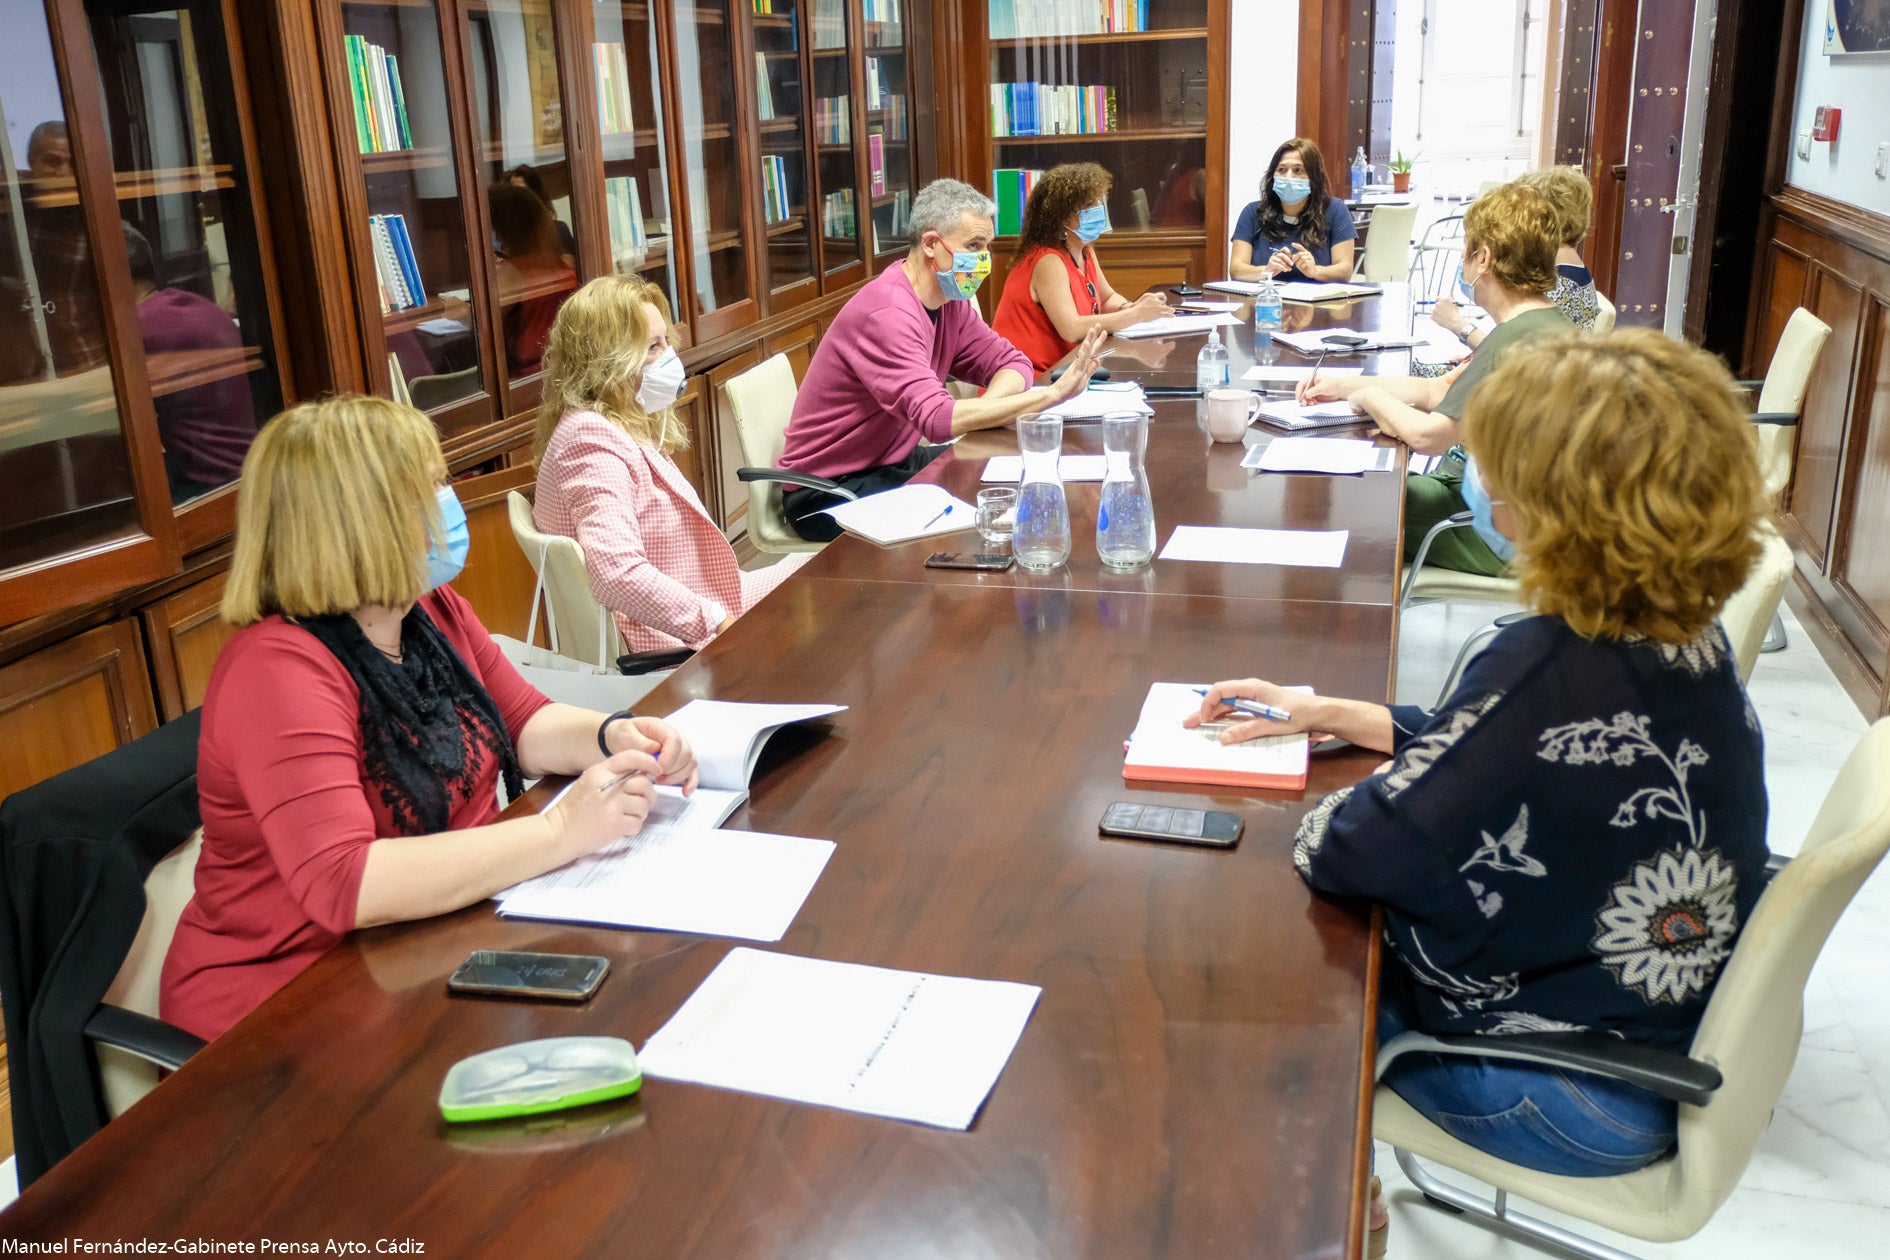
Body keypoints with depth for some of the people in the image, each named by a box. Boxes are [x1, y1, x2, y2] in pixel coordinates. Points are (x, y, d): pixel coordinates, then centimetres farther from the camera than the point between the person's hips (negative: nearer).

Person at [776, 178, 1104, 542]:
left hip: (895, 461, 9)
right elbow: (937, 419, -38)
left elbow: (1011, 362, 2)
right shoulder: (885, 314, -28)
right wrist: (1054, 393, -37)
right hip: (829, 492, -9)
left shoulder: (950, 300, 2)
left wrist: (980, 412, -22)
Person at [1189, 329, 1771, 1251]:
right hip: (1666, 1030, 8)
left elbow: (1338, 852, -29)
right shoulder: (1685, 639, -8)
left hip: (1585, 1102, -8)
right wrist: (1329, 713, 3)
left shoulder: (1553, 670, -35)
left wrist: (1320, 818, -7)